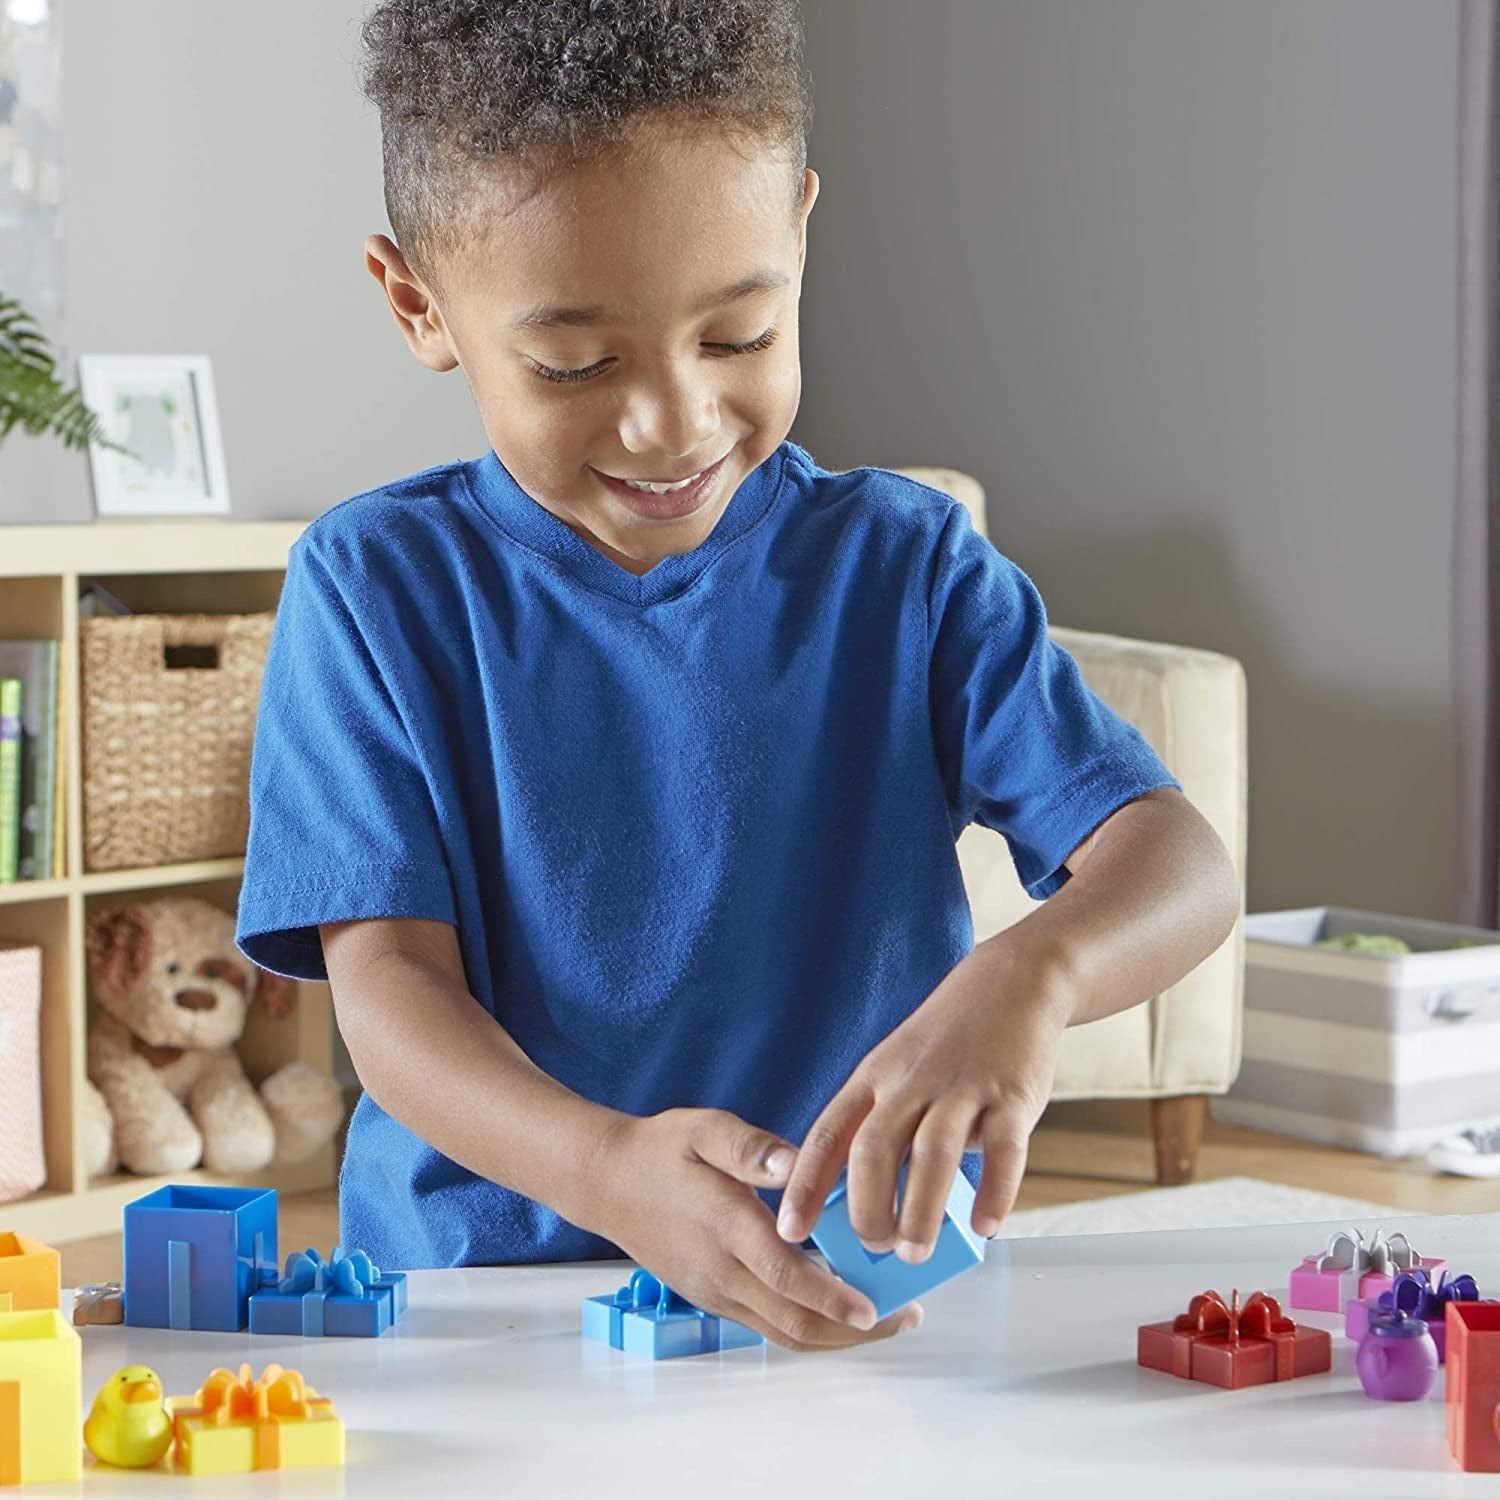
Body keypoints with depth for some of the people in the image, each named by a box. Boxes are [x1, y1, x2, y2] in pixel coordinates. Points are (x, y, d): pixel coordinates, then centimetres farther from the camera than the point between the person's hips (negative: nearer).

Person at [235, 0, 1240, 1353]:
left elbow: (1183, 863, -6)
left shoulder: (906, 568, 3)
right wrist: (612, 1171, -28)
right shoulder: (377, 586, 1)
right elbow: (387, 981, -6)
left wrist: (1031, 971, -31)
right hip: (481, 1277, -1)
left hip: (886, 1281, 2)